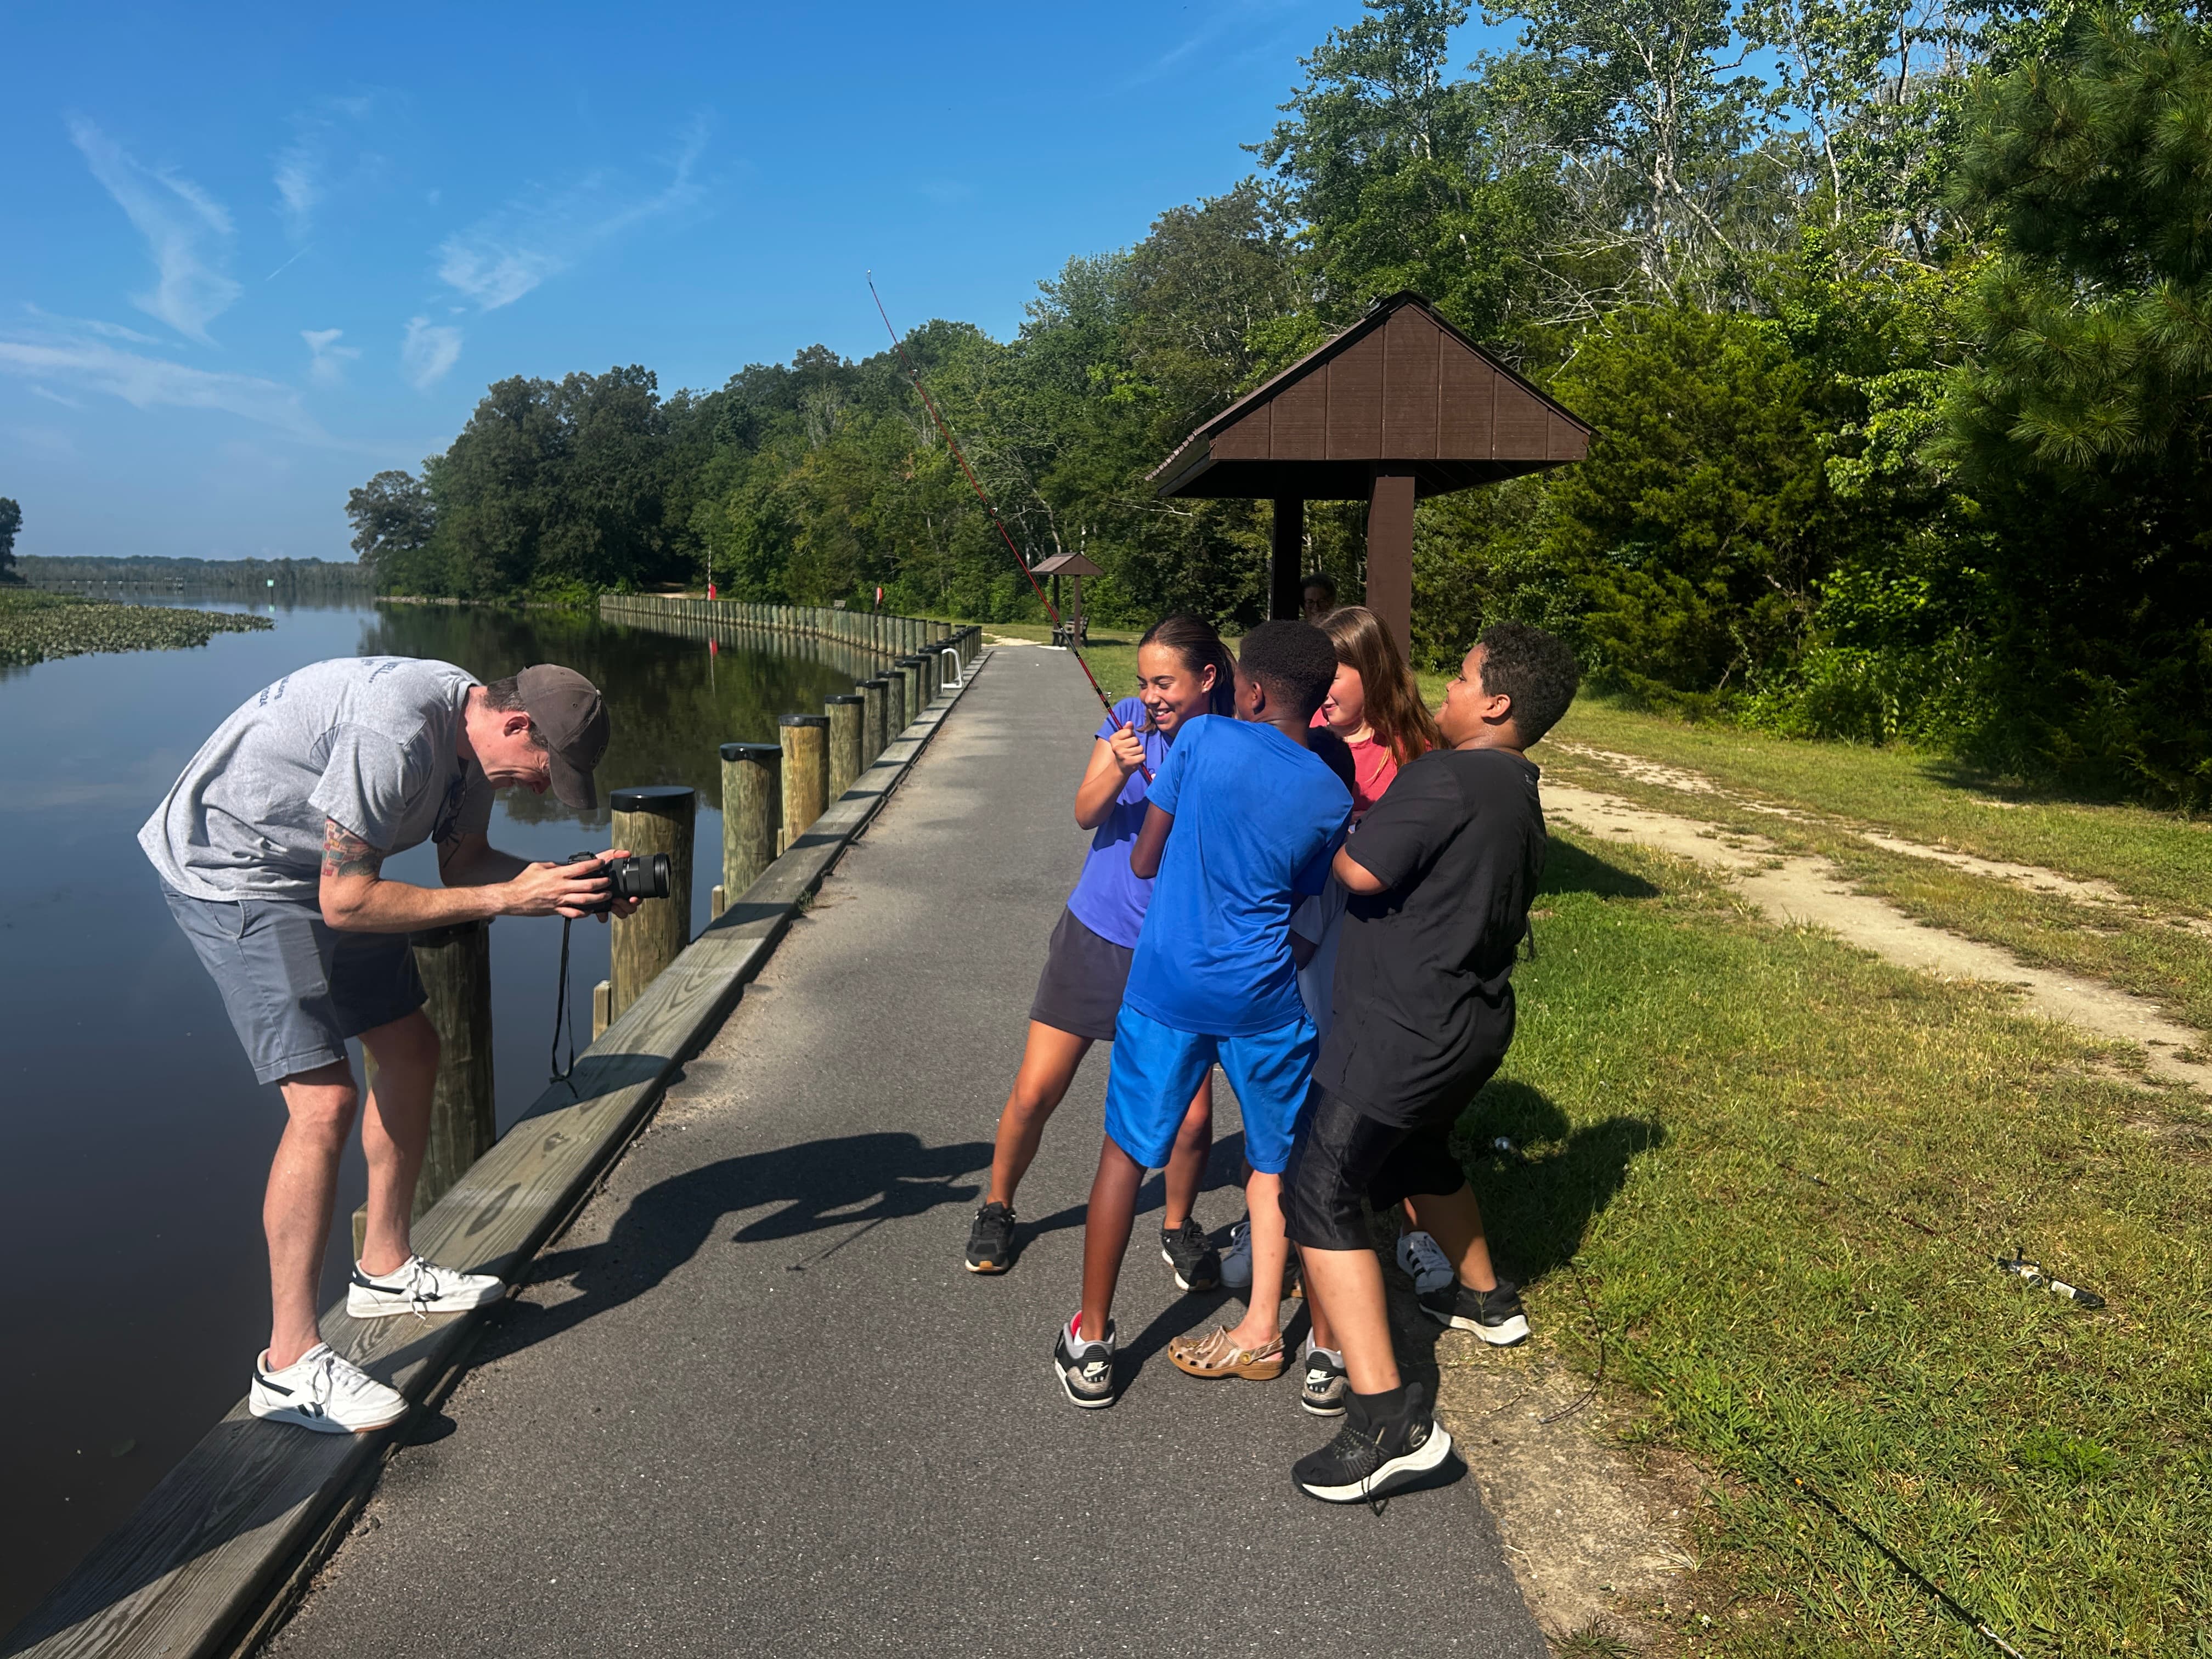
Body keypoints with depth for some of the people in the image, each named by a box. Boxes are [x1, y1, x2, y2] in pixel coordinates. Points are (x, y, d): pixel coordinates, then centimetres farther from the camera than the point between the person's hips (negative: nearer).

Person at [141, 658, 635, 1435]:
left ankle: (384, 1268, 29)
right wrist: (507, 897, -28)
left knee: (411, 1050, 13)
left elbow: (464, 859, 7)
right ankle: (289, 1363, -6)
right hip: (228, 871, -10)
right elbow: (346, 902, -29)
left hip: (319, 870, 10)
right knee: (325, 1100, -17)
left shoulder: (472, 725, -3)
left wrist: (566, 879, -10)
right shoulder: (395, 735, -33)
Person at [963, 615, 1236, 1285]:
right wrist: (1120, 767, -26)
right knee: (1034, 1092, 3)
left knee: (1191, 1113, -3)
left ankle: (1179, 1227, 26)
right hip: (1097, 933, 2)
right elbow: (1086, 813, -8)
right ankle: (996, 1209, 30)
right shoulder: (1128, 721, -1)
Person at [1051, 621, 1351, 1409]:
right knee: (1274, 1160, 19)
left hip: (1167, 984, -1)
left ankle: (1089, 1342, 19)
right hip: (1263, 1001, 1)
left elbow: (1144, 861, -2)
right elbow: (1309, 902, 8)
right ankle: (1259, 1330, 25)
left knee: (1126, 1153, 11)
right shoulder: (1331, 797, -3)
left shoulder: (1203, 738, -8)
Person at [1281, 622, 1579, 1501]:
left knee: (1320, 1190, -7)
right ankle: (1486, 1297, 52)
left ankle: (1388, 1422, -12)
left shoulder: (1448, 778, -20)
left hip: (1406, 1027, -10)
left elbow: (1362, 870, -21)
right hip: (1473, 1023, 10)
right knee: (1416, 1153, 33)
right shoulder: (1518, 794, 10)